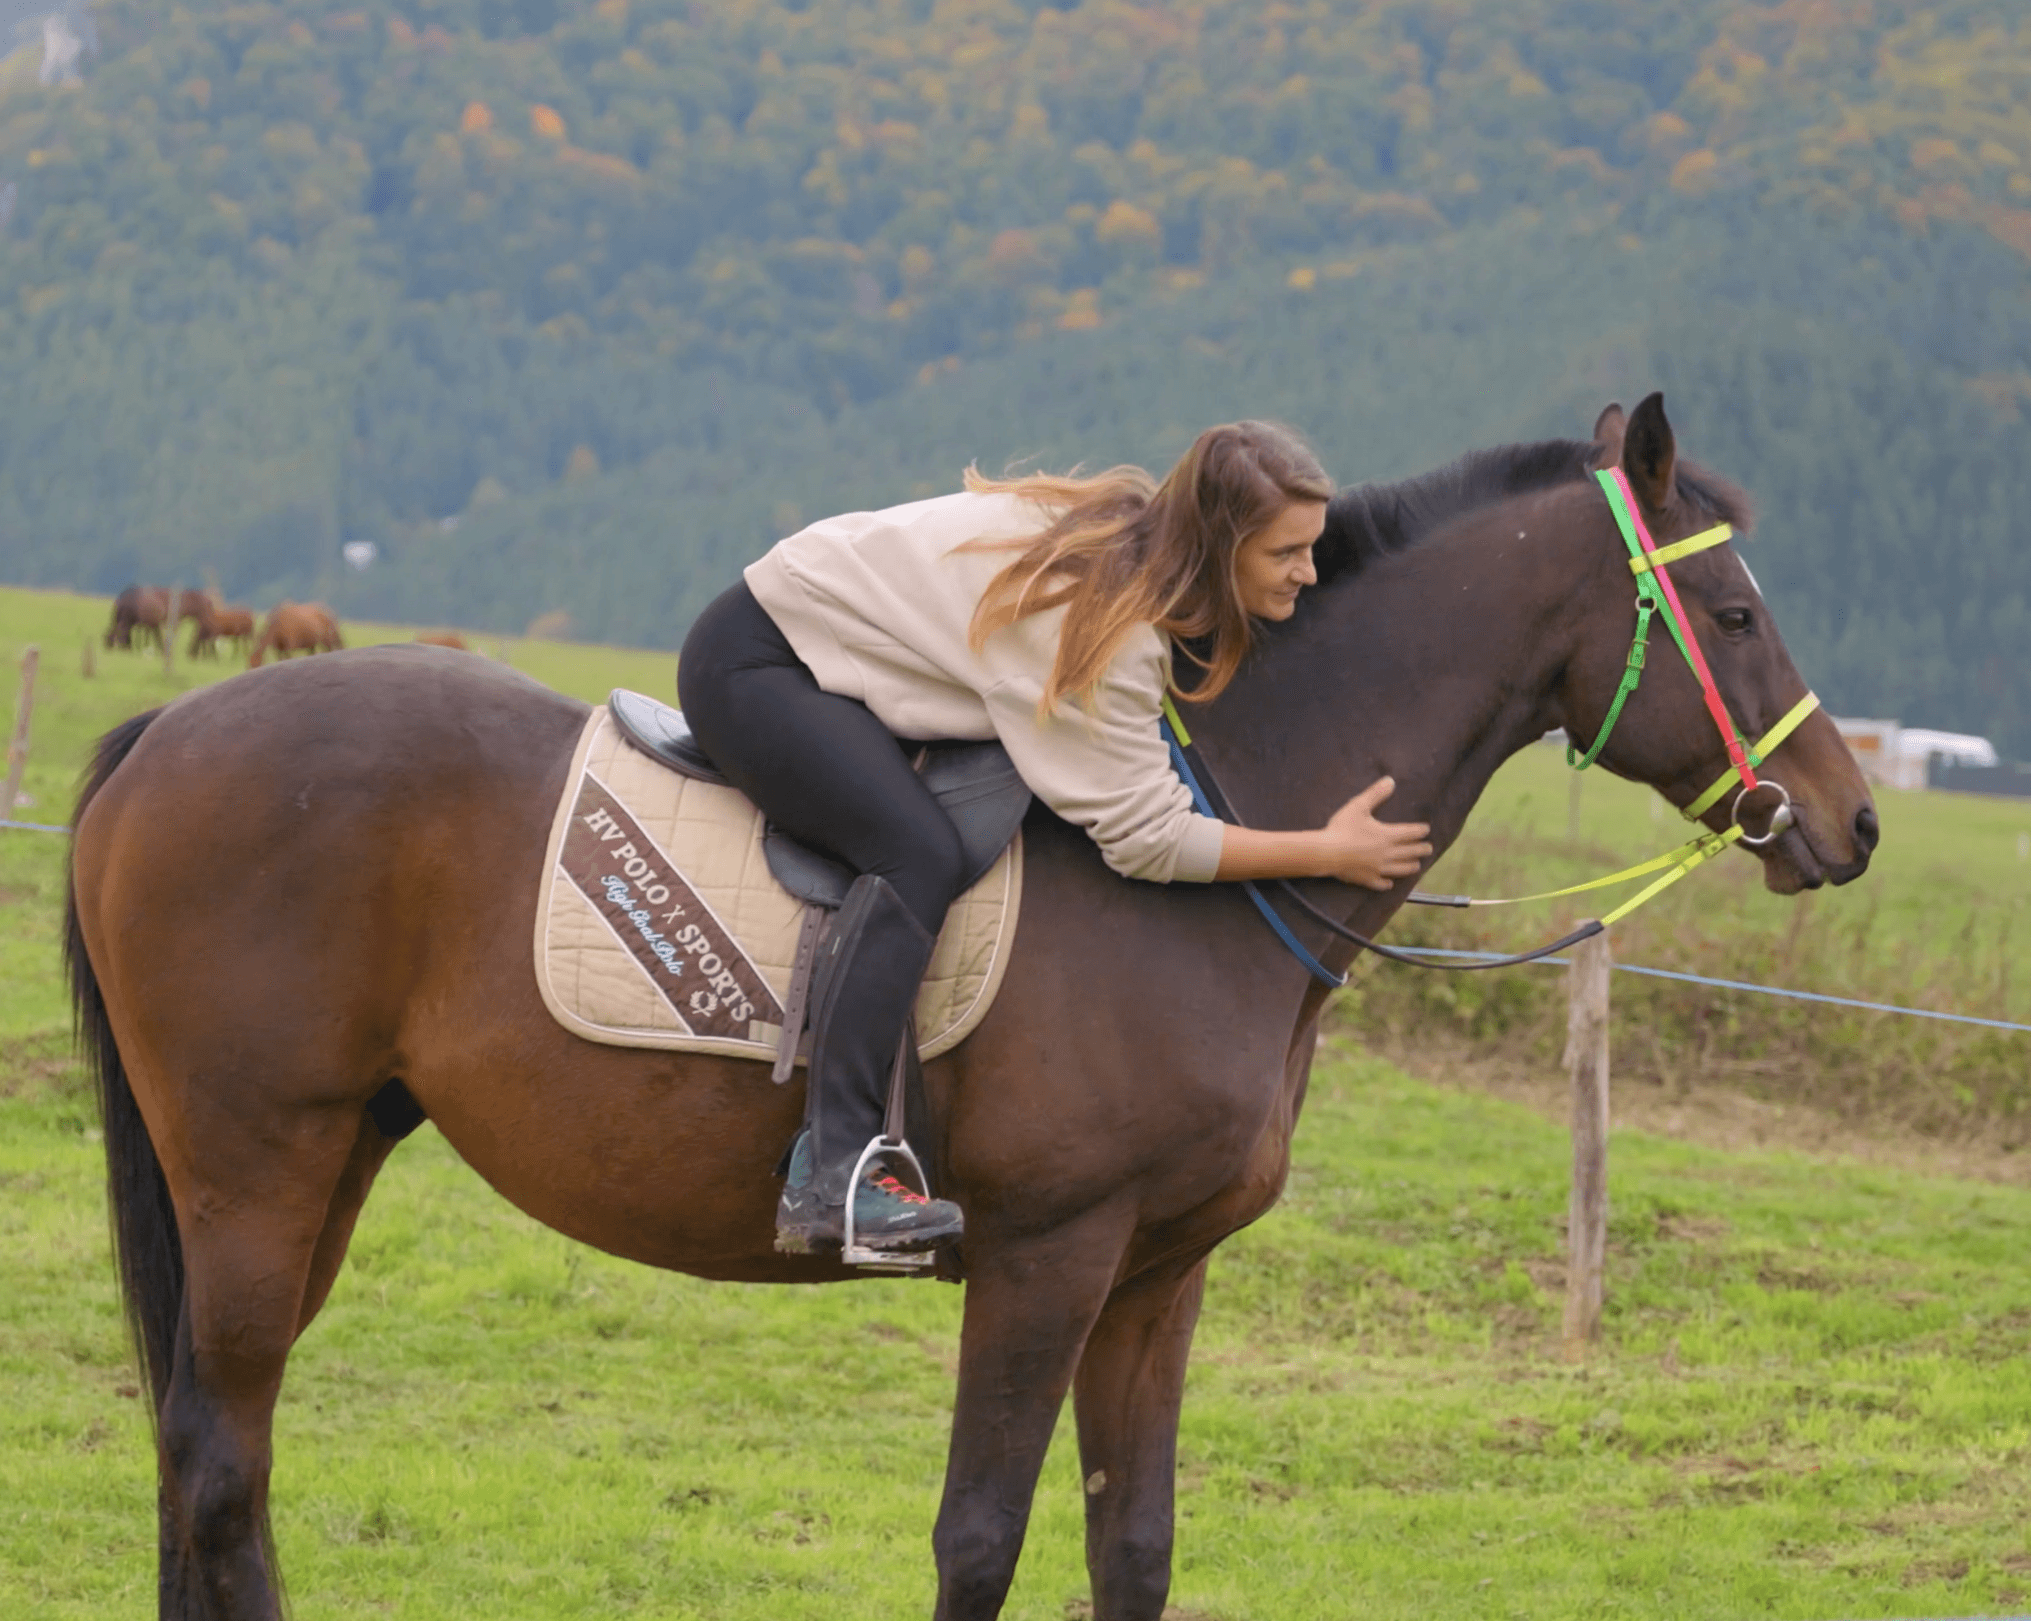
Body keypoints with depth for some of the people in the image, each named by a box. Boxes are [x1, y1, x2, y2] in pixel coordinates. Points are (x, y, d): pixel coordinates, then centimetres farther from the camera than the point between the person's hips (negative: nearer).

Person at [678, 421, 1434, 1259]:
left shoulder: (1133, 531, -1)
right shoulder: (1108, 629, -29)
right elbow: (1147, 838, -24)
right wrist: (1328, 853, -19)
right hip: (753, 664, -10)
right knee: (919, 854, -26)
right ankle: (829, 1175, -34)